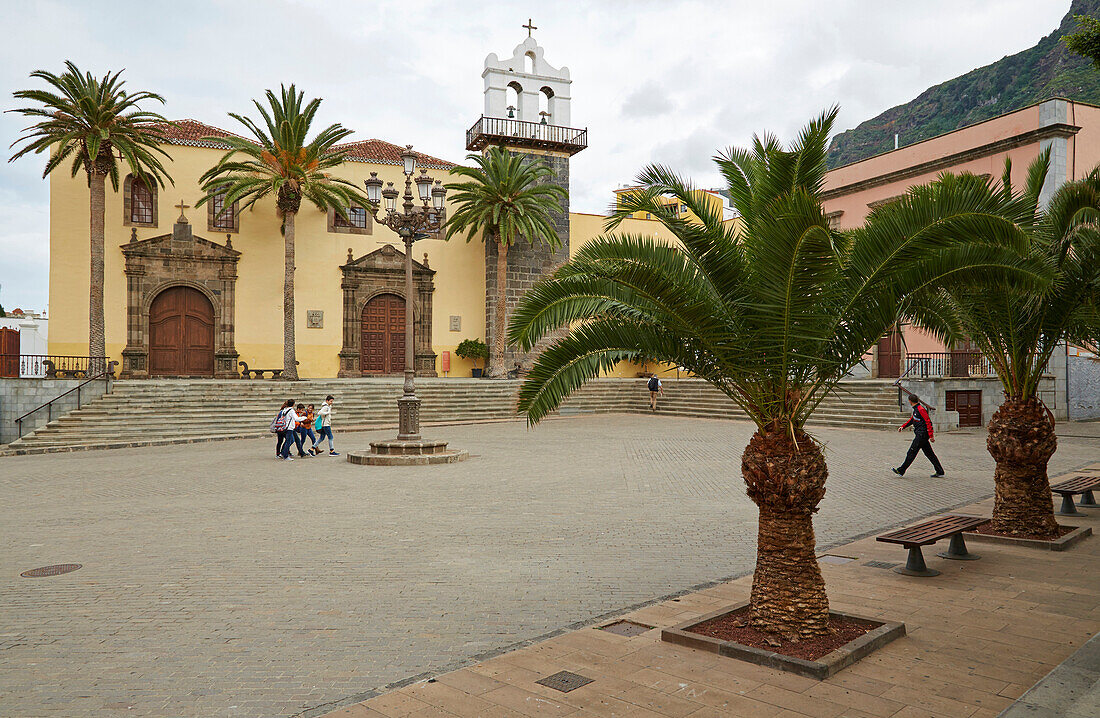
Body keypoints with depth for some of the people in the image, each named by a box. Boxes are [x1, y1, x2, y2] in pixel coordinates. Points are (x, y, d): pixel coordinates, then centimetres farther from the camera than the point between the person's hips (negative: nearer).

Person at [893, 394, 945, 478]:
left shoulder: (921, 410, -16)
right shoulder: (916, 409, 14)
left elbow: (928, 422, -20)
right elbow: (912, 420, 28)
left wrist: (931, 436, -21)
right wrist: (903, 426, 18)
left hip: (922, 435, -10)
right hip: (922, 435, 10)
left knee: (911, 452, -5)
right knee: (929, 453, 11)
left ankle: (901, 471, -1)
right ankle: (940, 472, 14)